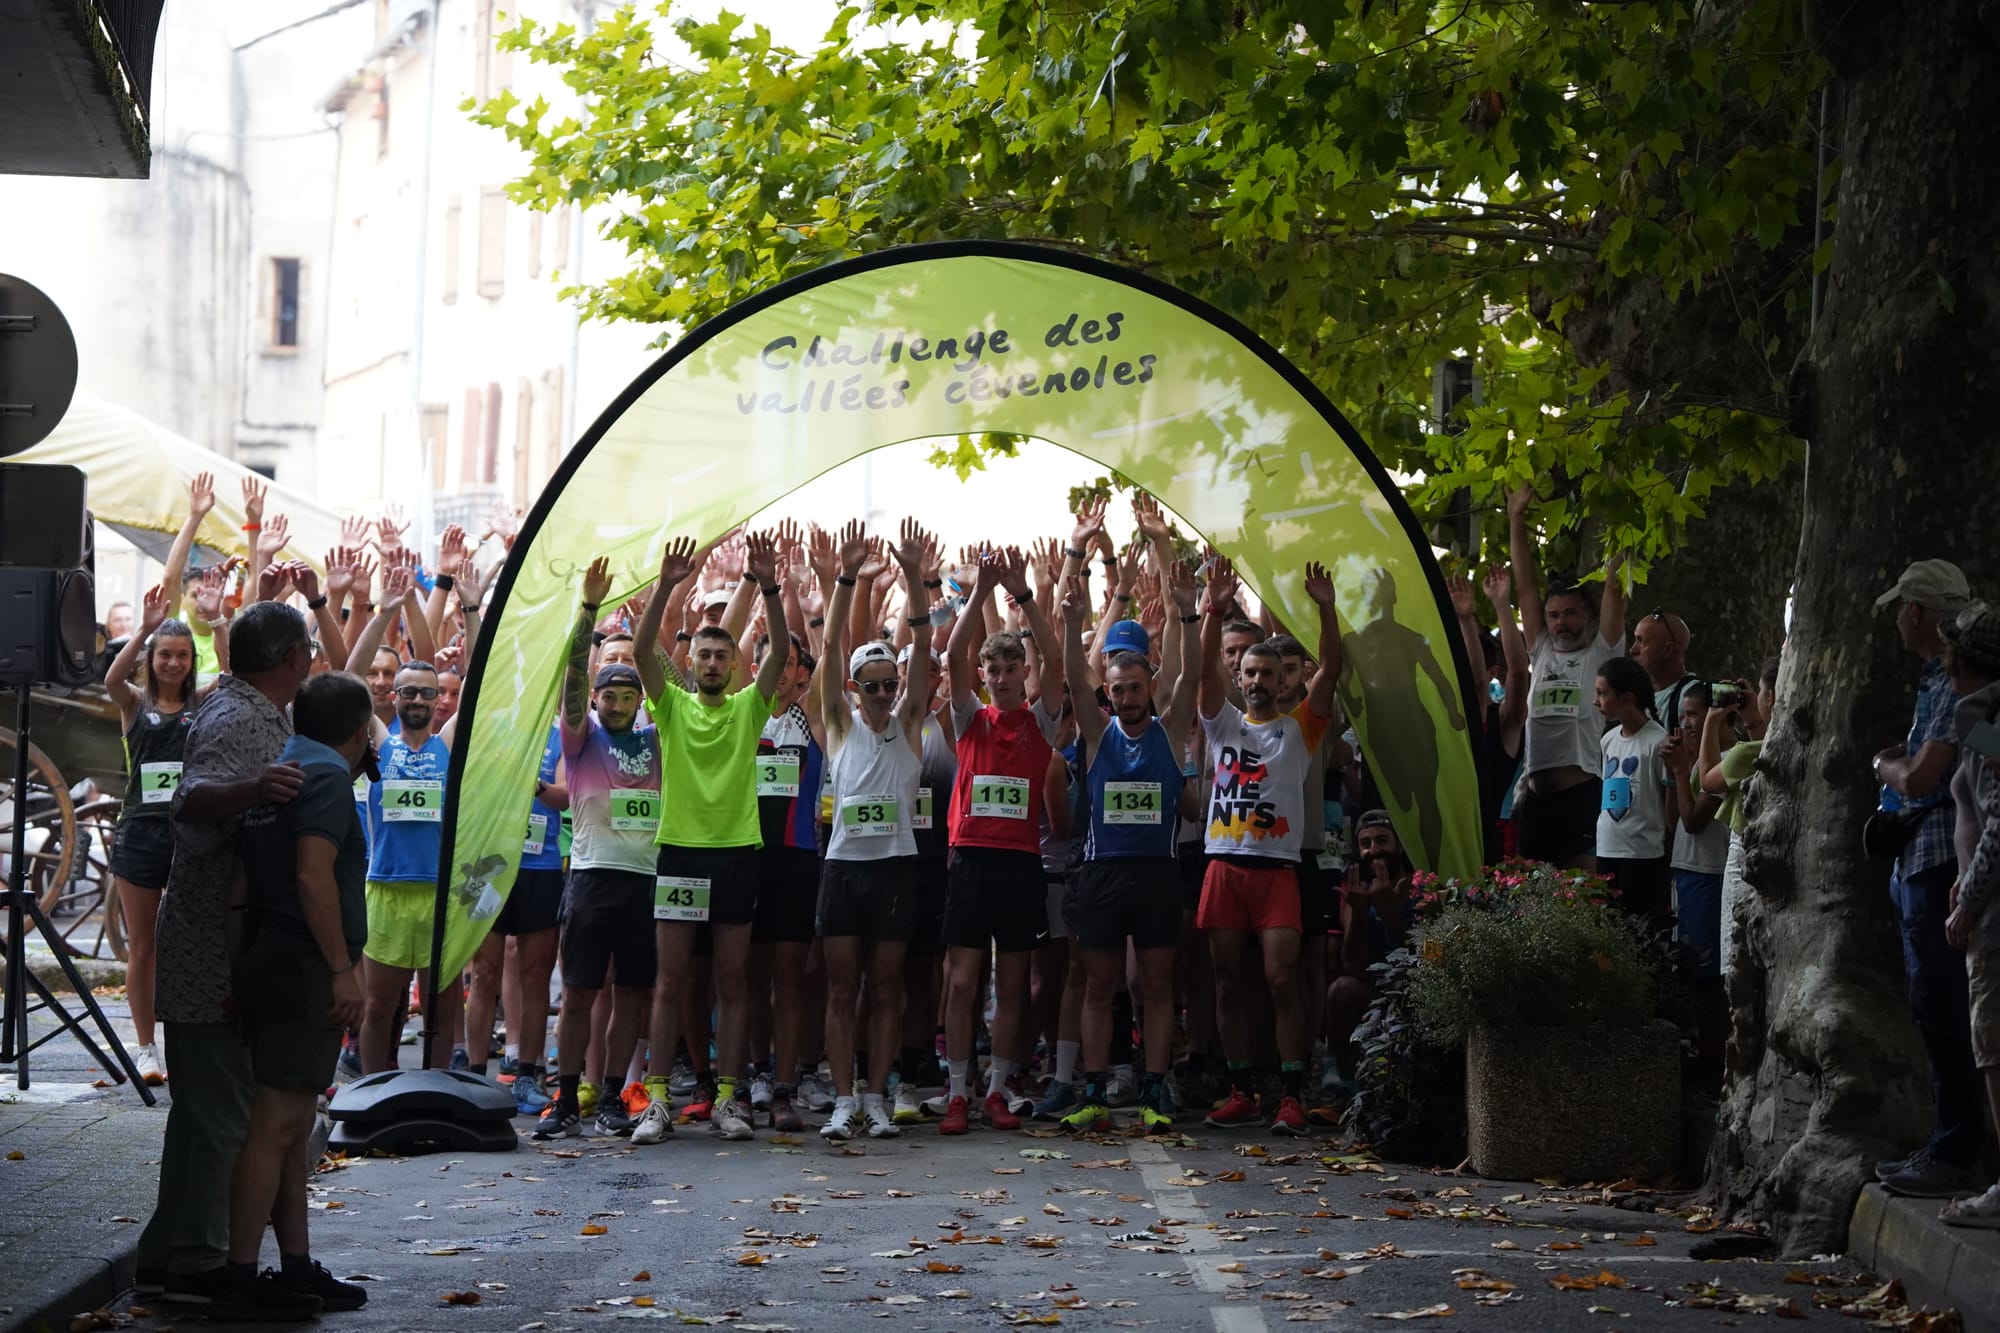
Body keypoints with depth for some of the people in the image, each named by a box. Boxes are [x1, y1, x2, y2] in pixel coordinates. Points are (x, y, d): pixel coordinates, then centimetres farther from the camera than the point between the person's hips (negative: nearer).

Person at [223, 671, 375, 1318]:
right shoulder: (327, 774, -10)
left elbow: (250, 876, 20)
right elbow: (313, 876, -21)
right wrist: (343, 969, -18)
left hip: (270, 965, 10)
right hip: (303, 969, -10)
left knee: (291, 1126, 14)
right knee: (276, 1125, -9)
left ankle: (296, 1266, 20)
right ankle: (241, 1276, -9)